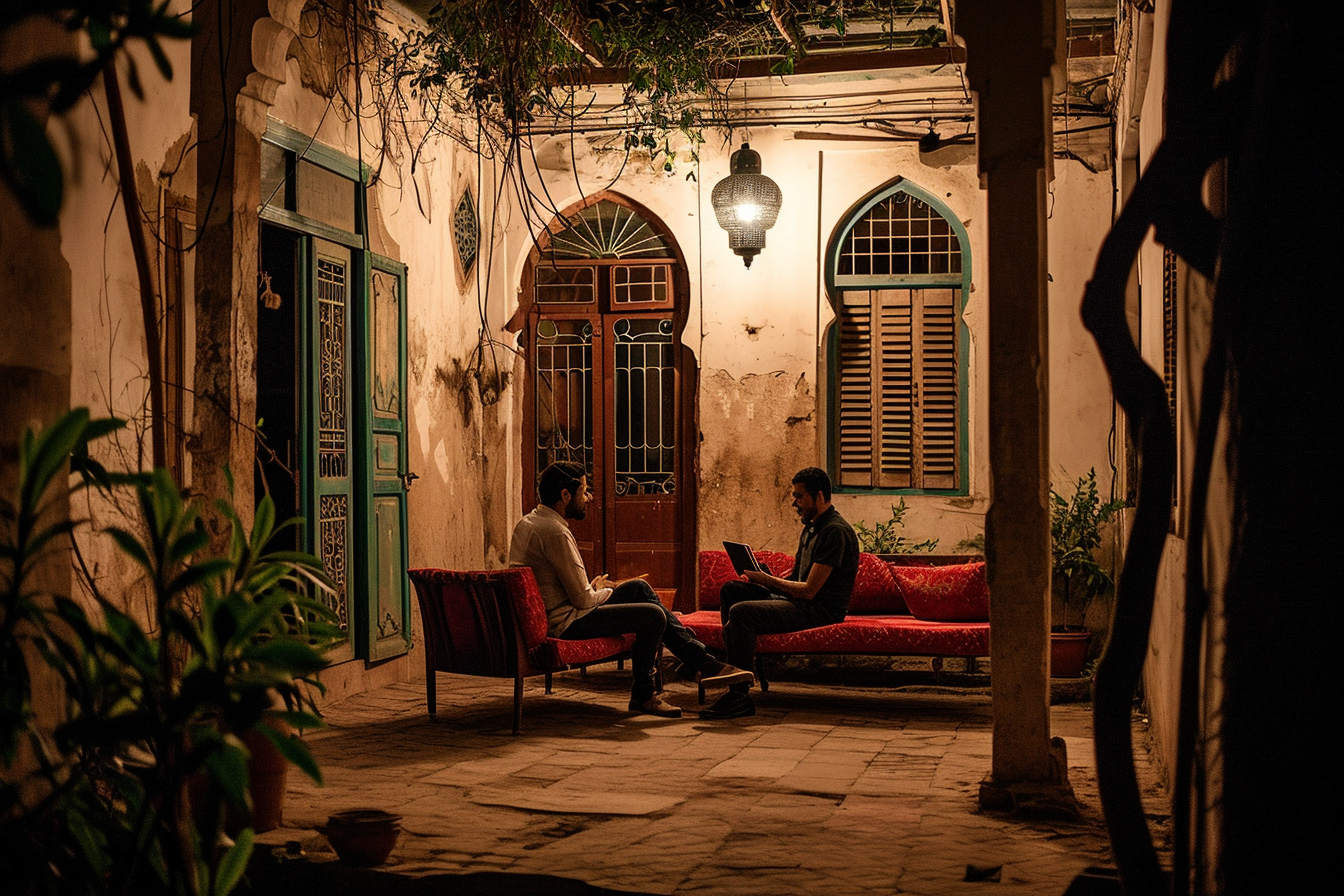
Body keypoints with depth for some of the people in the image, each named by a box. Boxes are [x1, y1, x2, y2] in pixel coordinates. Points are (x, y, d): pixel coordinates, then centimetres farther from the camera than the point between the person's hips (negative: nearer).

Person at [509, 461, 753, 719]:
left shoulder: (527, 522, 10)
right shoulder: (555, 532, -23)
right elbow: (584, 599, -21)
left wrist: (593, 586, 11)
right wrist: (603, 591, 1)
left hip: (546, 612, 11)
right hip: (566, 622, -11)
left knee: (639, 587, 15)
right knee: (653, 615, -13)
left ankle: (703, 661, 14)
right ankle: (642, 695, 7)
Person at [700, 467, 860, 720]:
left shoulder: (835, 532, -17)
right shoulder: (811, 527, 16)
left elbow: (809, 590, -22)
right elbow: (795, 576, 21)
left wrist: (767, 580, -11)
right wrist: (758, 578, 4)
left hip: (822, 610, -10)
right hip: (800, 602, 10)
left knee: (740, 613, -26)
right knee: (731, 590, 8)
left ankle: (740, 695, -21)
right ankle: (731, 664, 10)